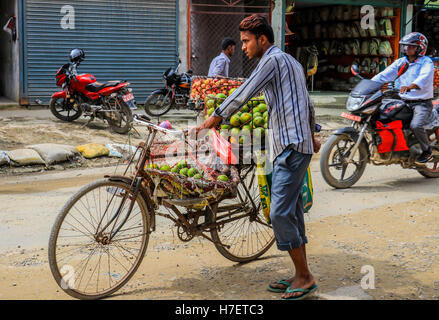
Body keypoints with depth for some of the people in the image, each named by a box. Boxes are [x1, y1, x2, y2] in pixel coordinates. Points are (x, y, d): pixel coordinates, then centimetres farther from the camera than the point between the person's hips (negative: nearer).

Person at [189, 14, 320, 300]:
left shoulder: (273, 59, -8)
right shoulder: (292, 62, 23)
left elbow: (241, 97, -14)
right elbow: (308, 105, 31)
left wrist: (208, 124, -10)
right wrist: (312, 136, 42)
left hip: (291, 147, -10)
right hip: (298, 144, 10)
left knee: (280, 213, -11)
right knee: (293, 212, 11)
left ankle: (305, 277, -2)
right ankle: (301, 276, 16)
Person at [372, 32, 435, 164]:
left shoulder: (426, 62, -8)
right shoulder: (400, 62, 11)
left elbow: (424, 77, -28)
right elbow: (385, 74, 3)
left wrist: (410, 86, -48)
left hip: (422, 103, -7)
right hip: (404, 102, 7)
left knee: (415, 125, -28)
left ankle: (427, 151, -5)